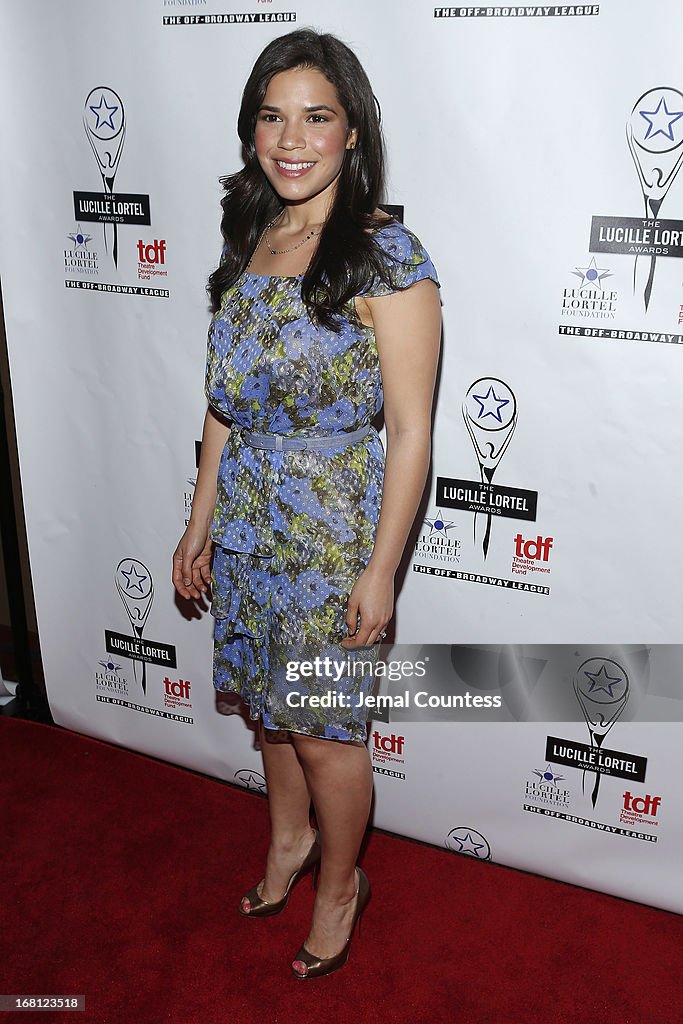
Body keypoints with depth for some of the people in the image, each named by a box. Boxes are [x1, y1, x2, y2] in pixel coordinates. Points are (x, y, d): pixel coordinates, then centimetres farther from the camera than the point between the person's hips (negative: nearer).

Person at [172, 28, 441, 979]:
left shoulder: (386, 255, -15)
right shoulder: (250, 240, 5)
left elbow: (410, 431, -15)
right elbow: (226, 403, 10)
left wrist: (381, 569, -15)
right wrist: (200, 523, 12)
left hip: (332, 543, -6)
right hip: (247, 531, 6)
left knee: (323, 730, 10)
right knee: (269, 704, 22)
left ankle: (339, 881, 38)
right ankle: (290, 839, 50)